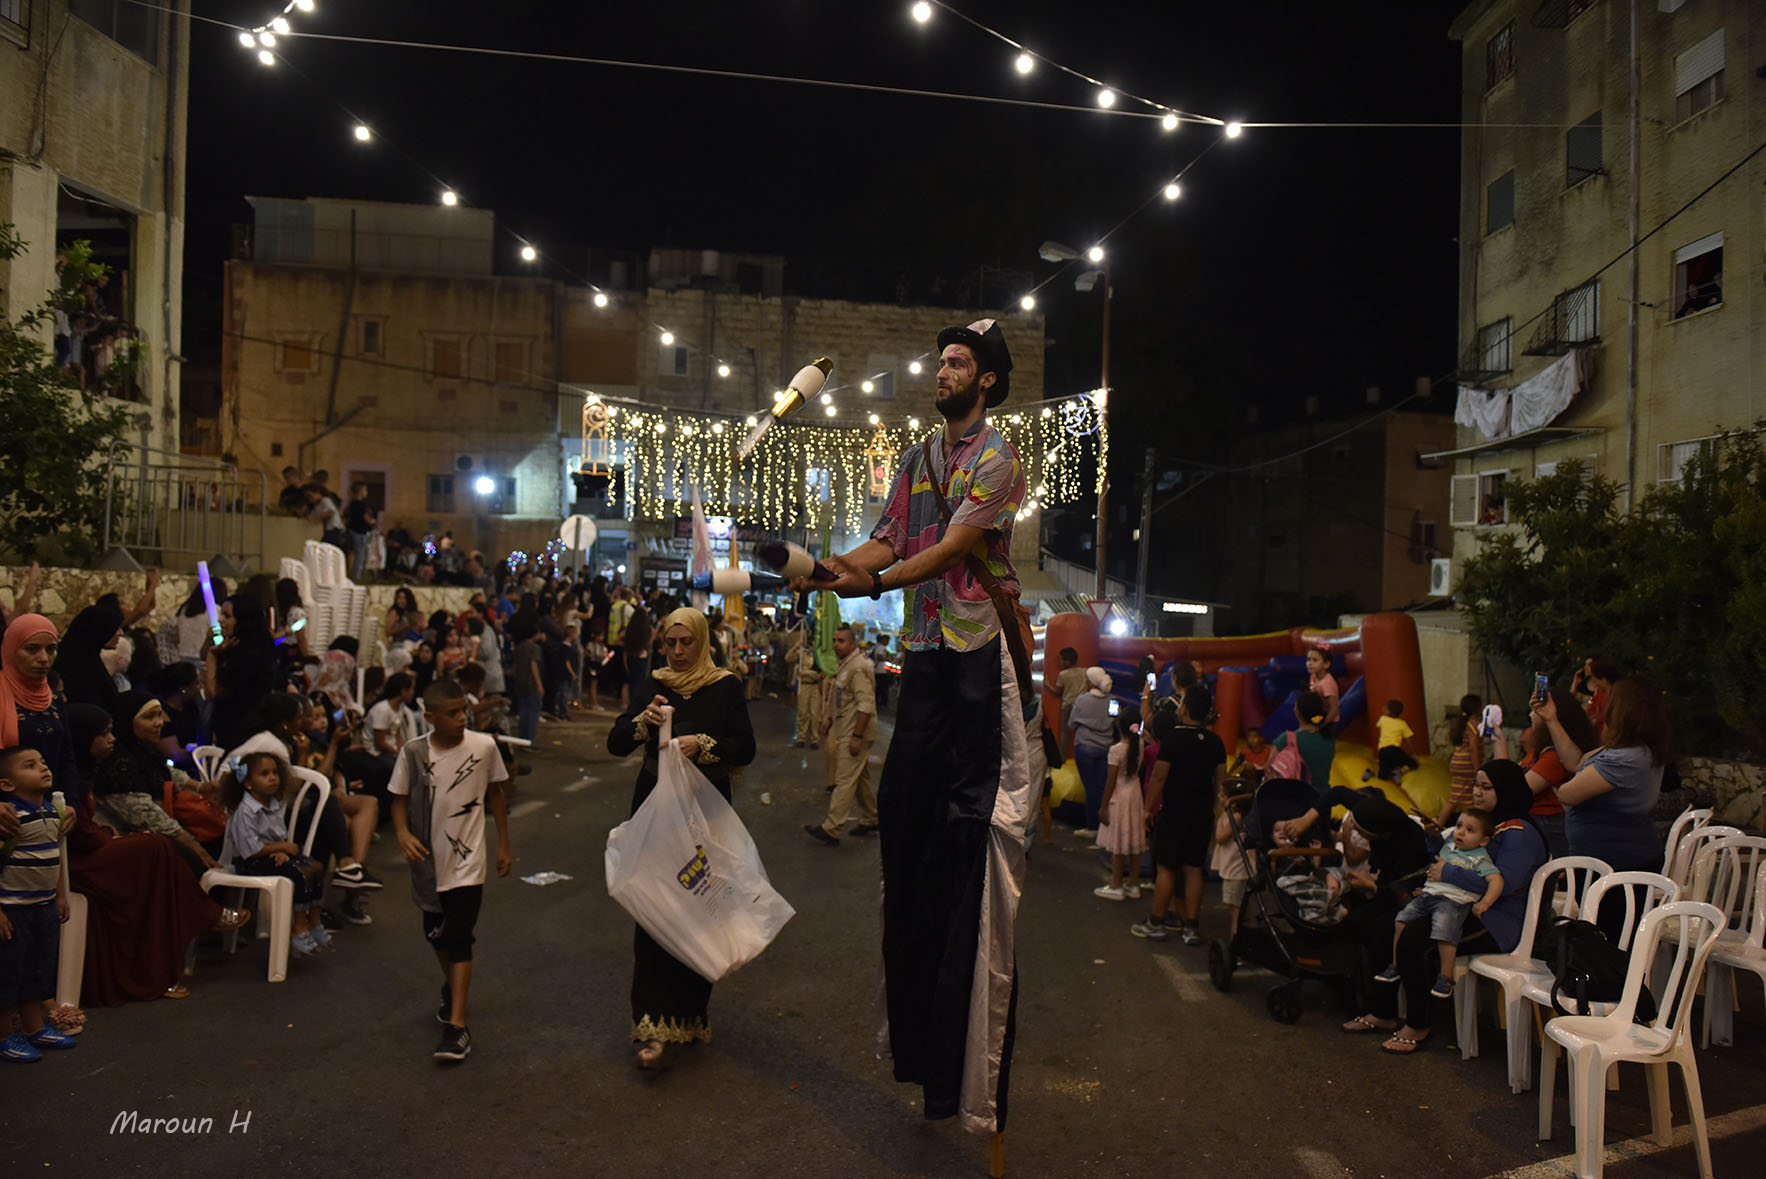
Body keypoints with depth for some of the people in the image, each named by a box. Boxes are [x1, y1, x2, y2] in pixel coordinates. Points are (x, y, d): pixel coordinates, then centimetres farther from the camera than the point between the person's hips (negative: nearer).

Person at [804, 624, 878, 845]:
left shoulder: (859, 667, -18)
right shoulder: (845, 665, 15)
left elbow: (866, 705, -24)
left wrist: (857, 736, -26)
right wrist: (831, 718, 21)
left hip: (856, 734, -11)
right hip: (847, 732, 11)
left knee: (845, 781, -9)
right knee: (860, 779, 18)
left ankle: (832, 829, -9)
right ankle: (870, 821, 28)